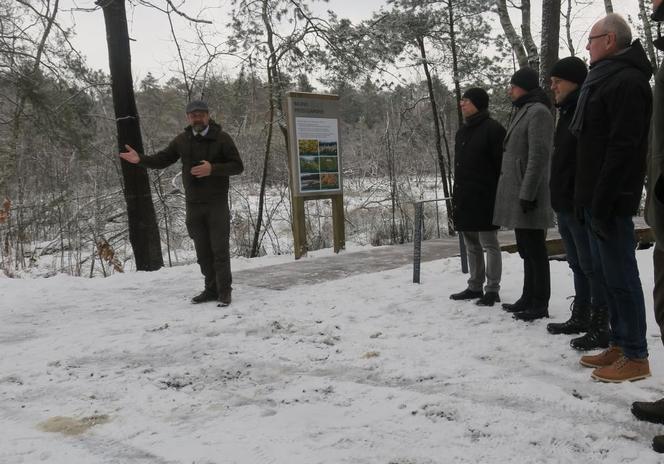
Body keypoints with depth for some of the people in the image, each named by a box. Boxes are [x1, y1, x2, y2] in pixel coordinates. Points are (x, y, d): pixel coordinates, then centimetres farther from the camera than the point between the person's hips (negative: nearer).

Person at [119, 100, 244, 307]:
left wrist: (213, 169, -22)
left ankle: (224, 291, 3)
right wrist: (140, 159, -6)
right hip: (193, 205, 4)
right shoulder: (182, 140, 7)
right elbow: (162, 159, 11)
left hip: (217, 204, -4)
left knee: (220, 249, -4)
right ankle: (211, 289, 19)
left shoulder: (222, 138, -6)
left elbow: (237, 166, -8)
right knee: (203, 251, 9)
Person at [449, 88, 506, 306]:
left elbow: (501, 165, -13)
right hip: (464, 199, 8)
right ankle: (475, 287, 23)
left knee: (489, 243, 0)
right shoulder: (462, 131, 16)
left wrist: (499, 196, -17)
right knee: (472, 246, 13)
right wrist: (456, 196, 17)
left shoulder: (493, 129, -9)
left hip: (484, 198, -8)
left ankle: (492, 290, 7)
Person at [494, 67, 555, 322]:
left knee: (534, 249, -5)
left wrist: (527, 194, -21)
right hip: (516, 193, 10)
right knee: (526, 248, 14)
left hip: (527, 196, -10)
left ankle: (540, 303, 2)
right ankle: (529, 298, 23)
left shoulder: (538, 112, -10)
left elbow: (538, 156, -18)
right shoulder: (523, 112, 20)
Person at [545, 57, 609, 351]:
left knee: (592, 266, -4)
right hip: (566, 204, 10)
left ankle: (600, 328, 3)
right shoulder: (567, 112, 18)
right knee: (577, 264, 17)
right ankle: (580, 318, 29)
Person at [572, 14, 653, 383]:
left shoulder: (627, 81, -13)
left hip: (611, 199, -10)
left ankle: (636, 357, 5)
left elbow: (623, 148, -22)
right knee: (606, 273, 14)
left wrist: (602, 200, -24)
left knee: (620, 275, -4)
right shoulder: (604, 79, 18)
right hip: (596, 195, 10)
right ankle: (619, 345, 23)